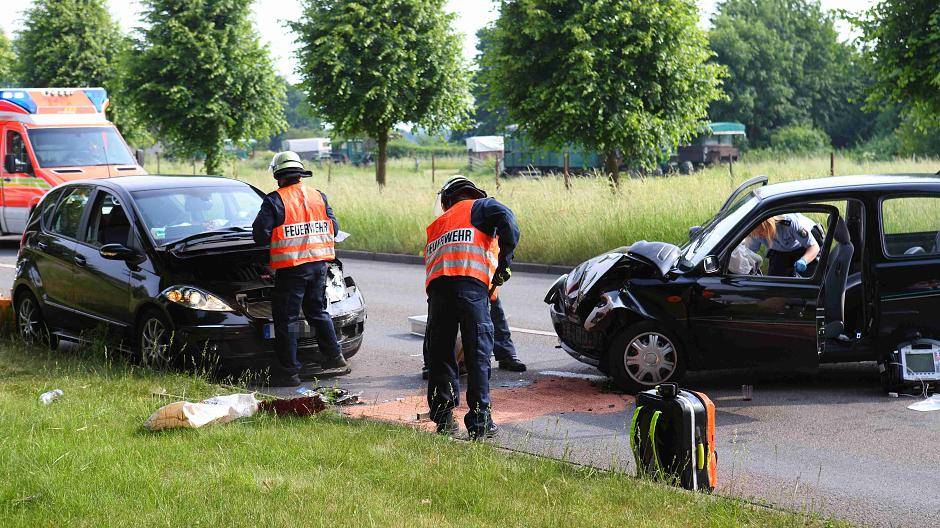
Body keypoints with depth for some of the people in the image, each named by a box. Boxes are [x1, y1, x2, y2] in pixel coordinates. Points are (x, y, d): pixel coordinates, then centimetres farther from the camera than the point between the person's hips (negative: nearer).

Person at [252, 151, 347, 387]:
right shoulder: (319, 197, 6)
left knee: (287, 319, 1)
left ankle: (289, 371, 1)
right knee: (318, 311, 22)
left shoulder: (274, 201, -10)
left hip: (291, 267, -5)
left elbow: (260, 235, -12)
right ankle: (334, 356, 25)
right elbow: (334, 228, 11)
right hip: (319, 264, 6)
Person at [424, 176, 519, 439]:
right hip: (470, 282, -4)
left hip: (436, 285, 4)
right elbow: (505, 217, -3)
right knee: (478, 352, 0)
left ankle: (443, 417, 15)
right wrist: (504, 260, 2)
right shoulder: (478, 207, 19)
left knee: (440, 352, 13)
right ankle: (480, 422, -1)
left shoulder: (436, 225, 34)